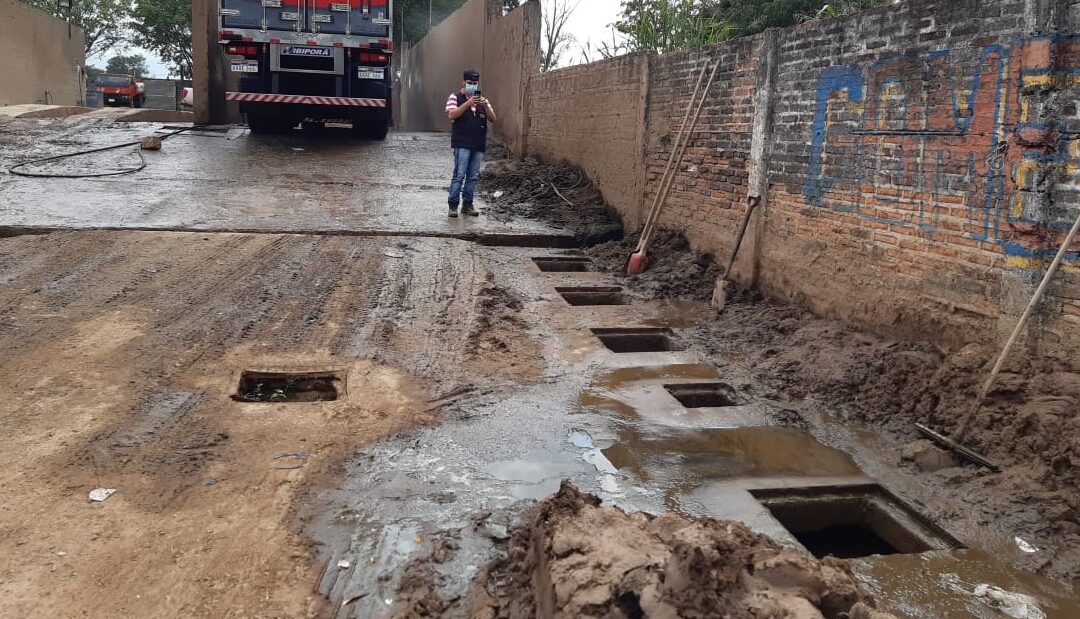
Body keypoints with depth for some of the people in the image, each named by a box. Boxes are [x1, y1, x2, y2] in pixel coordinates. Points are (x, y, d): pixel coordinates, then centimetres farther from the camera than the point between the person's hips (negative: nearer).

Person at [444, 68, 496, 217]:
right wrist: (468, 103, -21)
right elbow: (451, 115, -12)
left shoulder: (483, 100, 17)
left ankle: (467, 205, 12)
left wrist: (486, 106, -10)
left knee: (473, 176, 6)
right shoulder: (455, 97, 4)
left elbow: (492, 119, 9)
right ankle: (453, 205, -7)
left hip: (479, 145, 5)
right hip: (462, 144, -5)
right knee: (459, 175, -10)